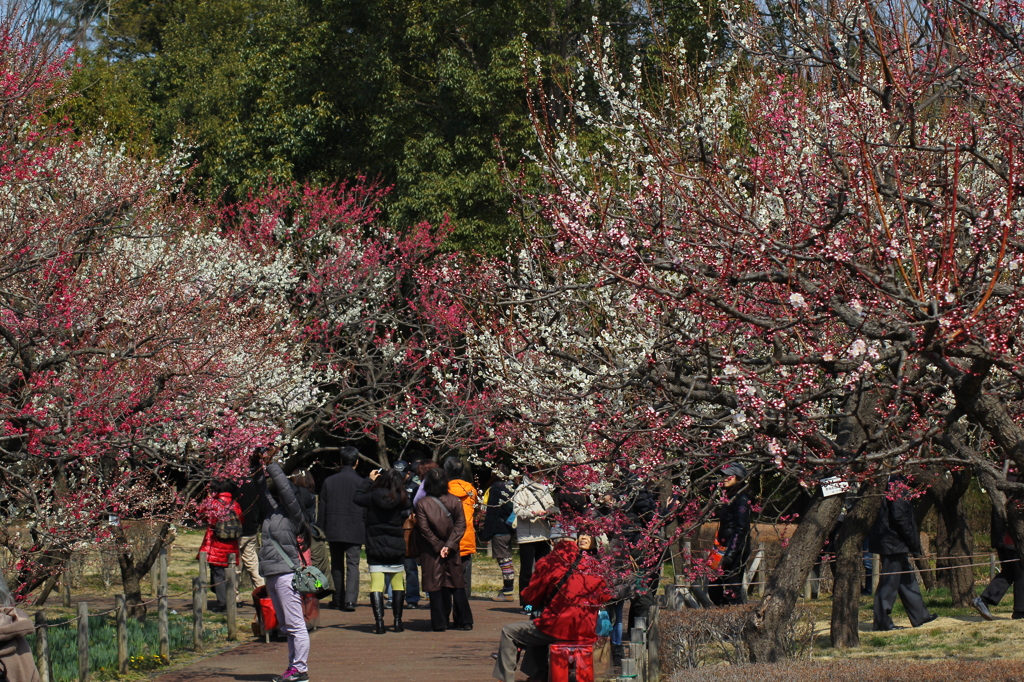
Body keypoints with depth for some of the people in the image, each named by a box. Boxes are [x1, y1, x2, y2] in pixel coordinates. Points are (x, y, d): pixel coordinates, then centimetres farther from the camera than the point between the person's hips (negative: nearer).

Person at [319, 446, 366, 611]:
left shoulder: (329, 481, 4)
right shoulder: (360, 482, -5)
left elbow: (322, 509, 7)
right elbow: (366, 510, -3)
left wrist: (323, 530, 13)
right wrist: (366, 533, 4)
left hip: (333, 530, 3)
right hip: (355, 532, -3)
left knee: (337, 565, 13)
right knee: (352, 564, -4)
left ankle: (338, 599, 18)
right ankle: (350, 599, -19)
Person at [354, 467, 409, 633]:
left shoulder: (373, 496, -9)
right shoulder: (399, 499, -4)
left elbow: (357, 498, 7)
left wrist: (370, 481, 16)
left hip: (375, 549, -2)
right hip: (396, 548, 2)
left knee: (376, 585, -4)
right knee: (398, 584, 14)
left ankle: (379, 622, -14)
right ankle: (397, 621, 14)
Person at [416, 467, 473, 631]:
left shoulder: (422, 504, -8)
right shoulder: (454, 501, -1)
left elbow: (424, 529, -11)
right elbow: (460, 525, -5)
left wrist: (438, 546, -7)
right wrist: (449, 545, -9)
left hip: (431, 552, -3)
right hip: (452, 552, 3)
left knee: (435, 587, 2)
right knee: (457, 586, 10)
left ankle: (440, 622, -1)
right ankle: (465, 621, 8)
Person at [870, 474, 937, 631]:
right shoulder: (896, 496, -13)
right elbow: (900, 519, -20)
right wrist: (913, 543, -15)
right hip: (894, 546, -11)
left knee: (907, 581, 15)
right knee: (889, 582, -8)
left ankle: (920, 616, 22)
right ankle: (882, 622, -7)